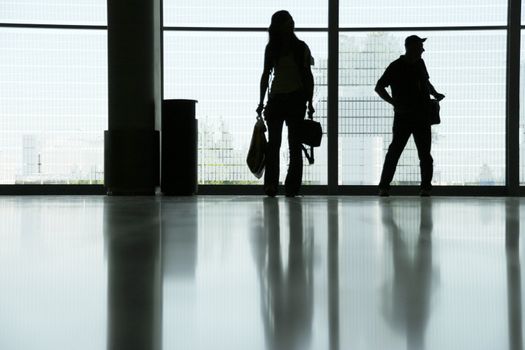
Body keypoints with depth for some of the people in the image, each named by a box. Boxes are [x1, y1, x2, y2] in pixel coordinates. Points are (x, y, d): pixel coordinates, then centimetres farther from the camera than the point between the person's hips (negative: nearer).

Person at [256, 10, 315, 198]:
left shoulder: (301, 47, 2)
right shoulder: (271, 48, 7)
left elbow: (308, 76, 3)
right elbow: (266, 75, 10)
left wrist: (309, 102, -2)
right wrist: (262, 101, 6)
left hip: (296, 98, -2)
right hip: (276, 97, 2)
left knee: (294, 143, -1)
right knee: (273, 142, -4)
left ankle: (292, 186, 1)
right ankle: (270, 186, -5)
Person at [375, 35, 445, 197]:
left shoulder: (420, 63, 11)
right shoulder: (396, 67, -6)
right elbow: (379, 87, -4)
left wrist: (435, 94, 11)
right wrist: (393, 102, -15)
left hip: (422, 117, 5)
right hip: (403, 117, -5)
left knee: (425, 154, 5)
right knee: (394, 151, -5)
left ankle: (426, 187, 11)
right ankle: (384, 186, 0)